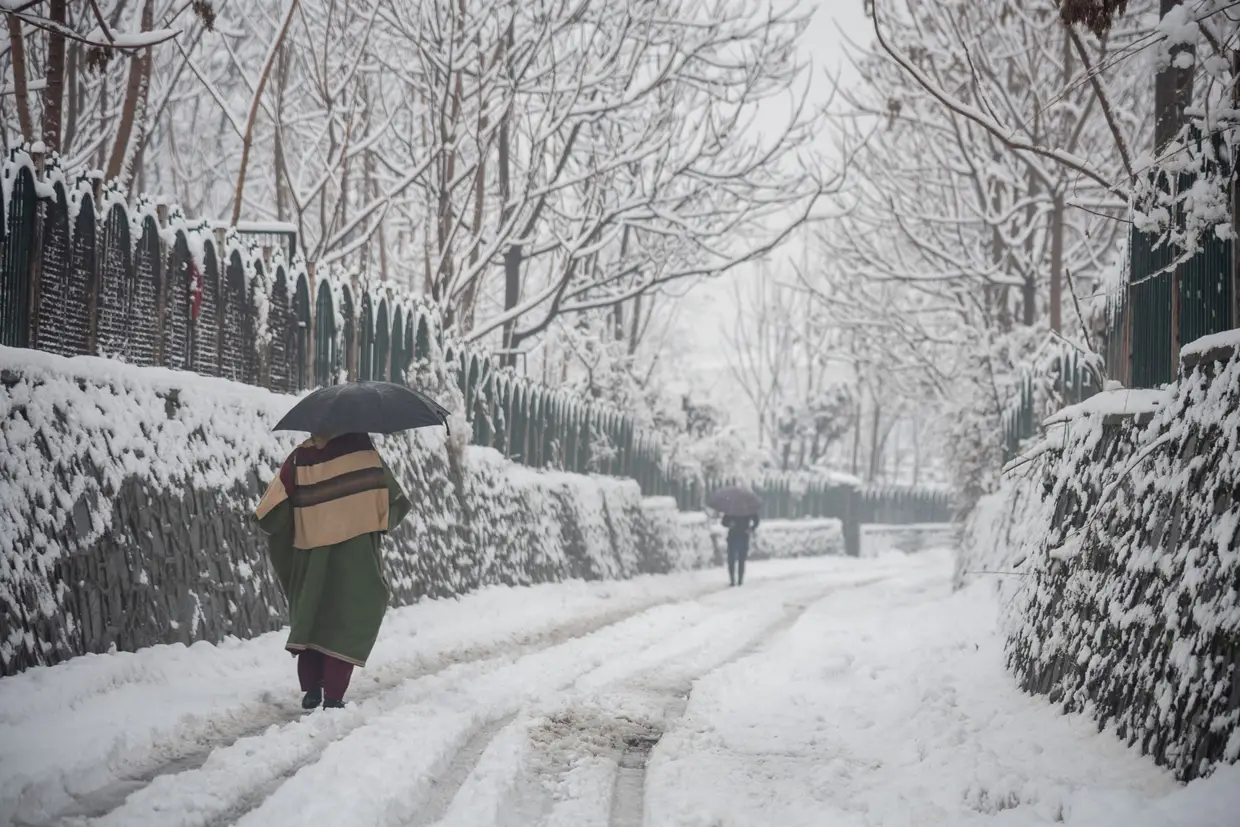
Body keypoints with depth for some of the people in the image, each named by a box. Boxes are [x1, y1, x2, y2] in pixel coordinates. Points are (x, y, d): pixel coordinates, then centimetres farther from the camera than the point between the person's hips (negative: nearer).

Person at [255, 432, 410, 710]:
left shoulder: (298, 460, -1)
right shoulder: (360, 447, -4)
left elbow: (269, 517, -2)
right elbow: (393, 498, -1)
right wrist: (382, 522, 16)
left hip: (312, 558, 2)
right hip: (356, 552, -2)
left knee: (309, 620, 17)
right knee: (347, 624, 4)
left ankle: (311, 690, 12)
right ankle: (333, 696, -4)